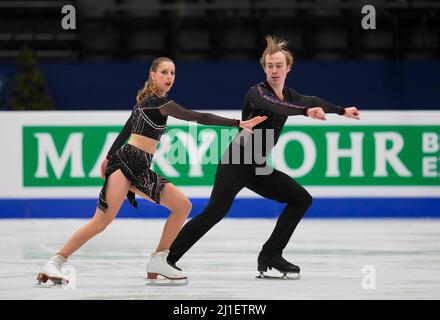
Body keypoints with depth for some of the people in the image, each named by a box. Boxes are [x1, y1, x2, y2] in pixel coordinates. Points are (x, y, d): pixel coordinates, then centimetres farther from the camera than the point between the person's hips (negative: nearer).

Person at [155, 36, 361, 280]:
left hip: (258, 168, 8)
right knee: (215, 212, -22)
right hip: (236, 163, -8)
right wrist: (306, 111, -48)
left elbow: (313, 102, 29)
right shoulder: (258, 93, -13)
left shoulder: (288, 95, 11)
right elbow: (275, 108, -35)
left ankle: (270, 256, 3)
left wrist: (342, 111, 41)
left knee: (302, 199, 4)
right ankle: (167, 257, -20)